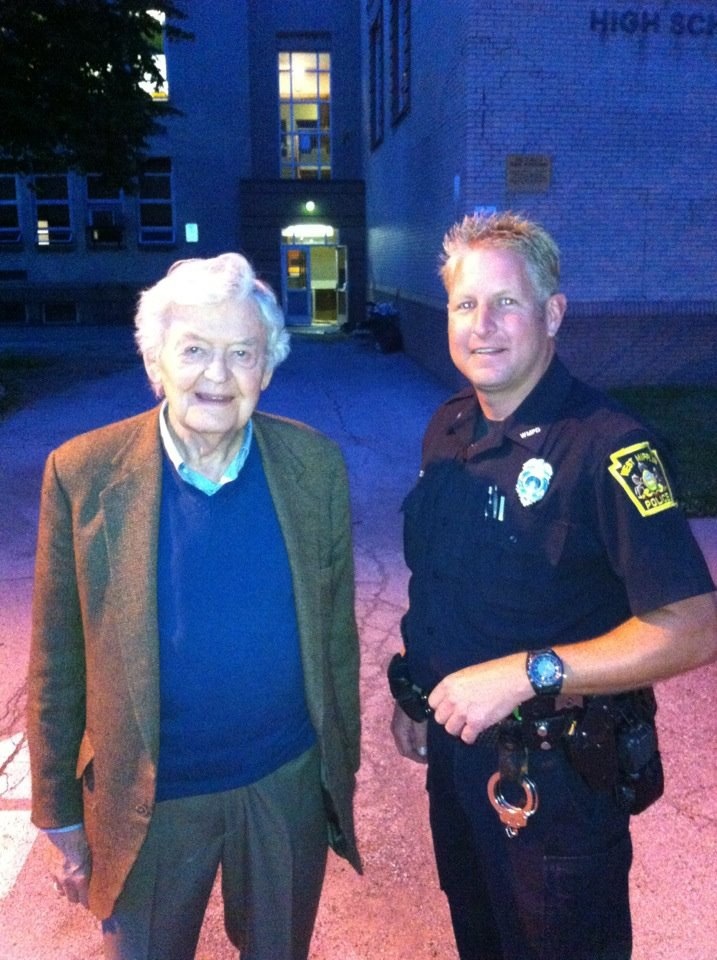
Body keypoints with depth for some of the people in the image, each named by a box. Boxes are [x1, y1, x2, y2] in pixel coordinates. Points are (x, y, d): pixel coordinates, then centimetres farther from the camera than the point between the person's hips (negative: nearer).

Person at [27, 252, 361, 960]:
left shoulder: (316, 466, -8)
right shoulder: (82, 474, -13)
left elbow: (336, 633, 0)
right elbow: (56, 664, -7)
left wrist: (344, 766, 7)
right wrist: (61, 822, -1)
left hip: (290, 786, 2)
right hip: (145, 802, -1)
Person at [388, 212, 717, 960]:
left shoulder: (607, 447, -23)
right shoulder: (448, 430, 0)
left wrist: (526, 673, -29)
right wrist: (413, 693, 11)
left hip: (556, 778, -6)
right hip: (455, 747, 7)